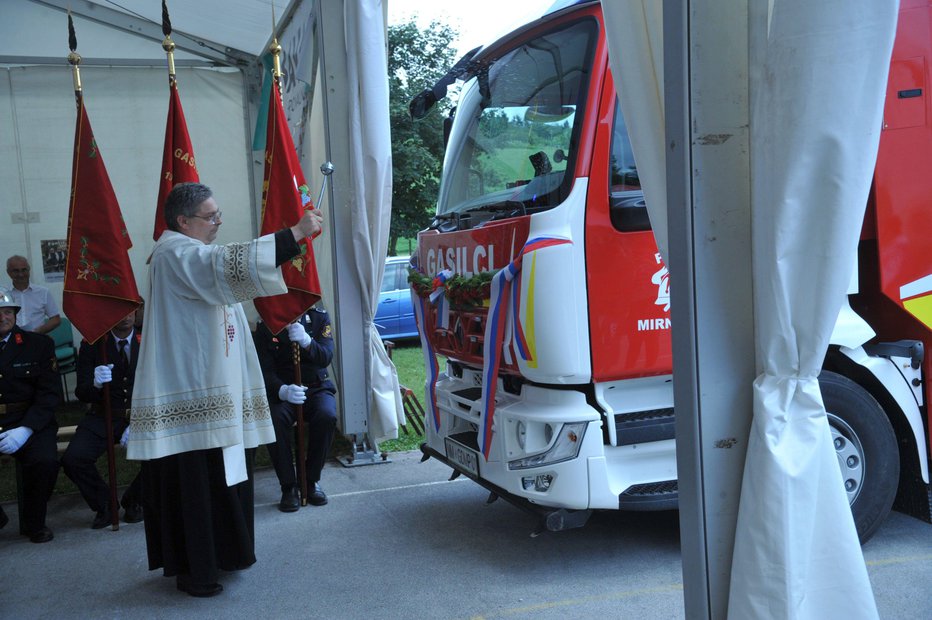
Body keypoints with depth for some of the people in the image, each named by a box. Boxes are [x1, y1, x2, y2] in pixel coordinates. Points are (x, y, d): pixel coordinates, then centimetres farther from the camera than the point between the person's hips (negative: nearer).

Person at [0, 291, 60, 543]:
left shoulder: (39, 344, 5)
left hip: (28, 422, -1)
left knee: (45, 461, -29)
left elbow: (50, 393, -1)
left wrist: (25, 429, -16)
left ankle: (34, 522, -1)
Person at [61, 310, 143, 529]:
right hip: (103, 419, 0)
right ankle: (104, 504, 5)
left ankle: (133, 502, 3)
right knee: (72, 459, -25)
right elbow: (82, 393, -5)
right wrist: (95, 383, -30)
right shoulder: (92, 345, 0)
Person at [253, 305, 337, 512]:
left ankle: (312, 481, -11)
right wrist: (283, 391, -30)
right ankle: (288, 486, -18)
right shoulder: (265, 325, -3)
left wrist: (307, 341, -32)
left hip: (317, 388, 1)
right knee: (274, 420, -33)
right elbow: (265, 371, -9)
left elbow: (326, 357, -11)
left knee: (326, 416, -32)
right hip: (281, 390, 0)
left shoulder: (319, 317, 0)